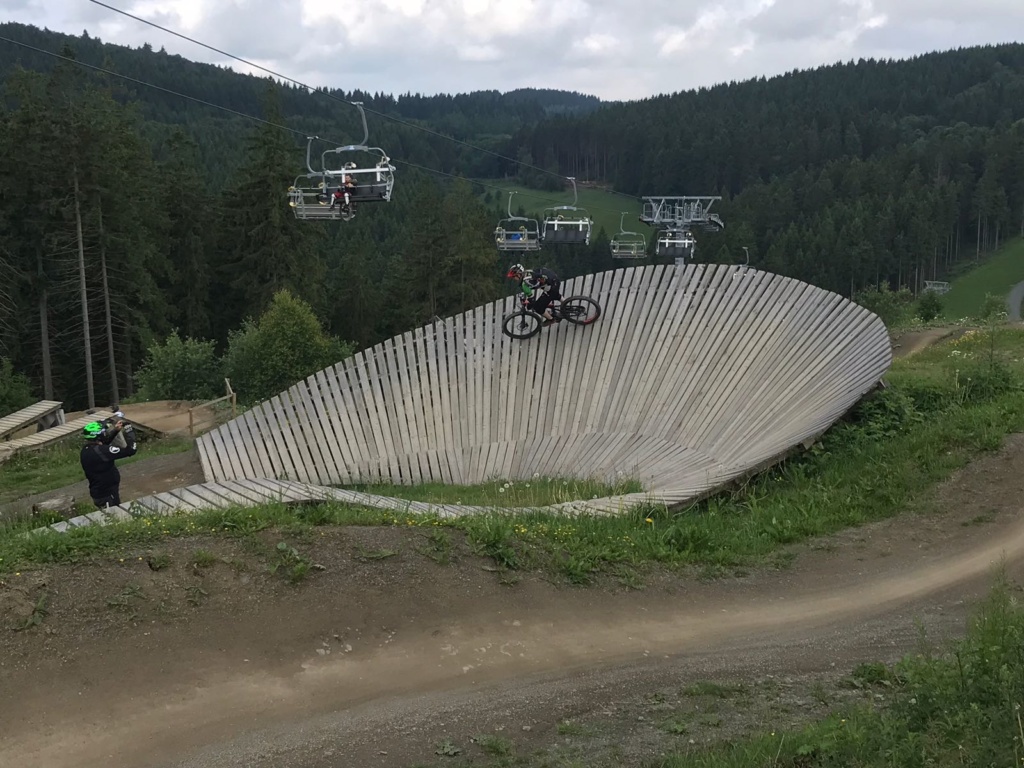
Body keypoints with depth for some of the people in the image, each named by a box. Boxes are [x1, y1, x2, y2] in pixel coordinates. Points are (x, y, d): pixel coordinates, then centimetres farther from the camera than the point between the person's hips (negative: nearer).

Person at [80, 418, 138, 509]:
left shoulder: (86, 449, -1)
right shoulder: (99, 451, -28)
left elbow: (104, 441, 20)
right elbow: (130, 450, -29)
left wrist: (115, 430, 8)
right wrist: (129, 432, -15)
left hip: (99, 493, 9)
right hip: (107, 496, -9)